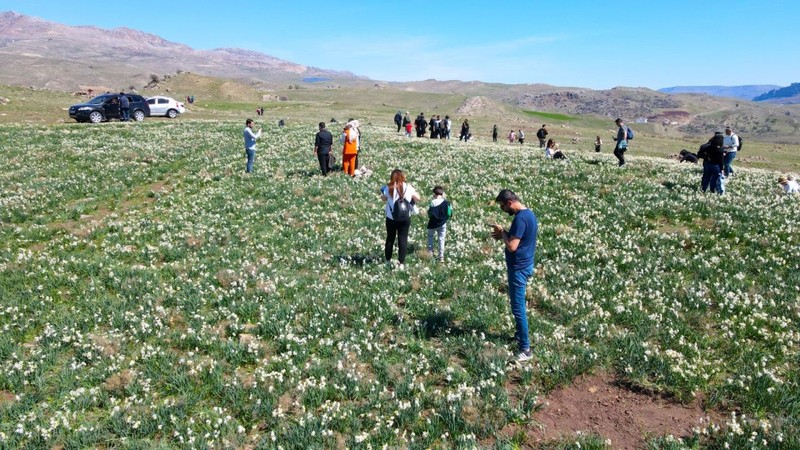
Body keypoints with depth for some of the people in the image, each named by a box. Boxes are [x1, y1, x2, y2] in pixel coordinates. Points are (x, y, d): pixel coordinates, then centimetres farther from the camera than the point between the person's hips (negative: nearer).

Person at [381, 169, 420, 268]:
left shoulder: (389, 188, -9)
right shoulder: (408, 187, -8)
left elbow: (383, 199, 6)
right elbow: (417, 199, 3)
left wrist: (382, 192, 24)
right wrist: (413, 191, 20)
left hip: (391, 218, 0)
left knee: (390, 238, 16)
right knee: (403, 239, 6)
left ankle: (388, 260, 27)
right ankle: (401, 263, 5)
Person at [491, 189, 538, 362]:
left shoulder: (520, 218, -24)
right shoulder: (529, 213, 8)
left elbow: (512, 246, -27)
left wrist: (502, 233, -11)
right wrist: (504, 233, 5)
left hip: (519, 268, -10)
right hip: (525, 264, 10)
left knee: (518, 307, -4)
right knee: (518, 304, 23)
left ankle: (525, 348, 2)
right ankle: (520, 335, 37)